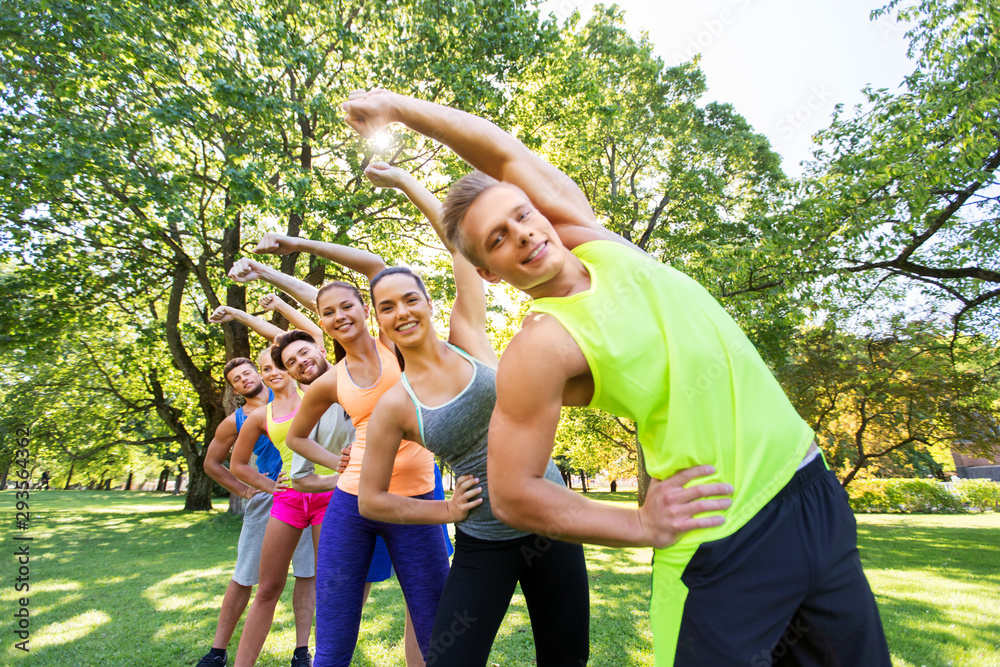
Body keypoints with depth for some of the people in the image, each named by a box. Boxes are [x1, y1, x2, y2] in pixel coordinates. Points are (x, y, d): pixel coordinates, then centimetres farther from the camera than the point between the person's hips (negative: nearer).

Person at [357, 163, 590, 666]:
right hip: (483, 544, -1)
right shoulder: (394, 406, -7)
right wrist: (447, 510, -5)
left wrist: (405, 182, 4)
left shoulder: (468, 338, -4)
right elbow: (370, 500, 1)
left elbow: (460, 244, -2)